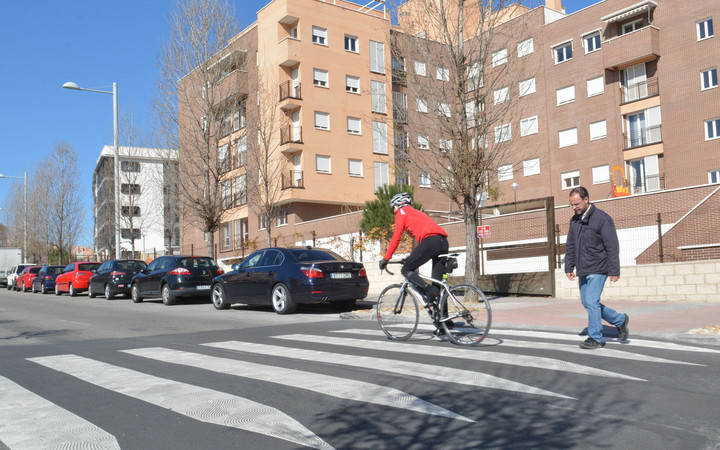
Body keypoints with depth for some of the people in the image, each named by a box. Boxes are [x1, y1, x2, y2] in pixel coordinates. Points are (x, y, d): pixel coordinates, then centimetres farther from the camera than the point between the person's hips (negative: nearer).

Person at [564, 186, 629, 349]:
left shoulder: (602, 218, -11)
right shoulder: (574, 220, 10)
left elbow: (612, 247, -13)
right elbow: (570, 246, 15)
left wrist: (614, 271, -15)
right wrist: (569, 267, 10)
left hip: (597, 269, -8)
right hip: (583, 271, 8)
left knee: (591, 302, -8)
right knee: (587, 303, 11)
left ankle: (595, 338, 5)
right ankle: (620, 320, 28)